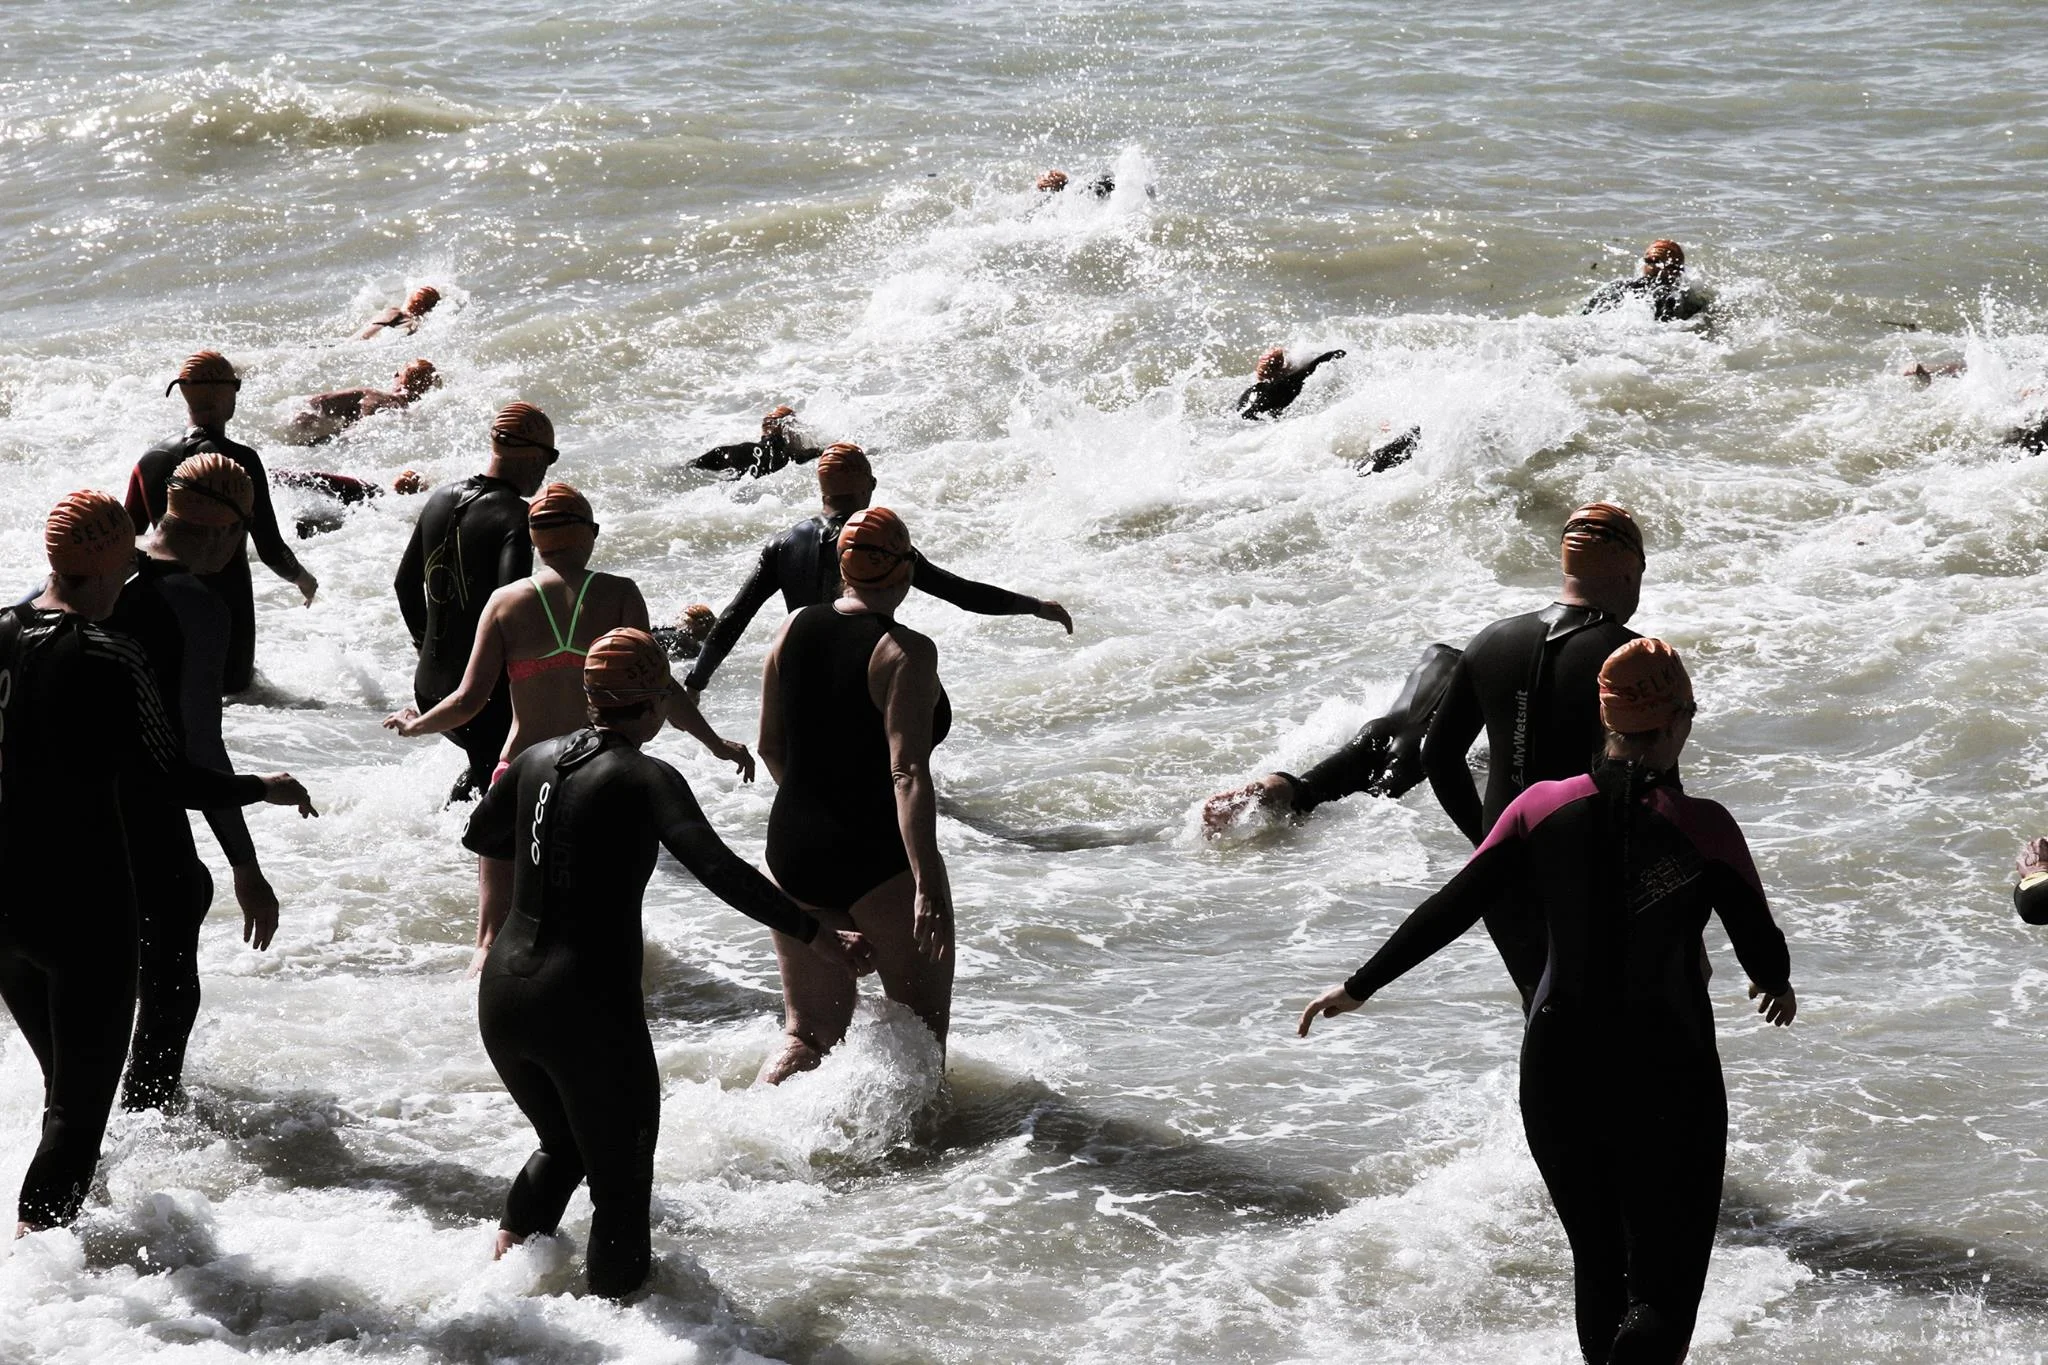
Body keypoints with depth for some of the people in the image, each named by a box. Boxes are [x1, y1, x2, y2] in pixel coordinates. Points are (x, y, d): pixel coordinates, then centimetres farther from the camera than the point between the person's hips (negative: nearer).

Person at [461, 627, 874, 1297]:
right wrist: (812, 935, -28)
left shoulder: (538, 759, 6)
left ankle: (510, 1242, 14)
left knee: (562, 1147, 29)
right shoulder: (645, 779, -11)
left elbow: (479, 836, 25)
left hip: (503, 993, 6)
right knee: (621, 1186, 8)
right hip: (588, 1008, -6)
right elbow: (716, 867, -25)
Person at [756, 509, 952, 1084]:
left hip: (793, 849, 6)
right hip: (882, 860, -6)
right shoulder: (905, 654, -16)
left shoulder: (794, 630, 3)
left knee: (808, 1033, 12)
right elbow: (908, 774, -24)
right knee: (922, 1024, 12)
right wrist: (928, 887, -27)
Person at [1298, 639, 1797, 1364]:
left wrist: (1359, 986, 11)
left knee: (1598, 1264, 21)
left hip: (1559, 1069, 4)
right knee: (1662, 1286, 1)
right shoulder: (1703, 827, -11)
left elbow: (1449, 910, -1)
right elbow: (1762, 952, -4)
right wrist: (1777, 985, 20)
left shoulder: (1544, 808, -4)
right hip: (1668, 1078, -4)